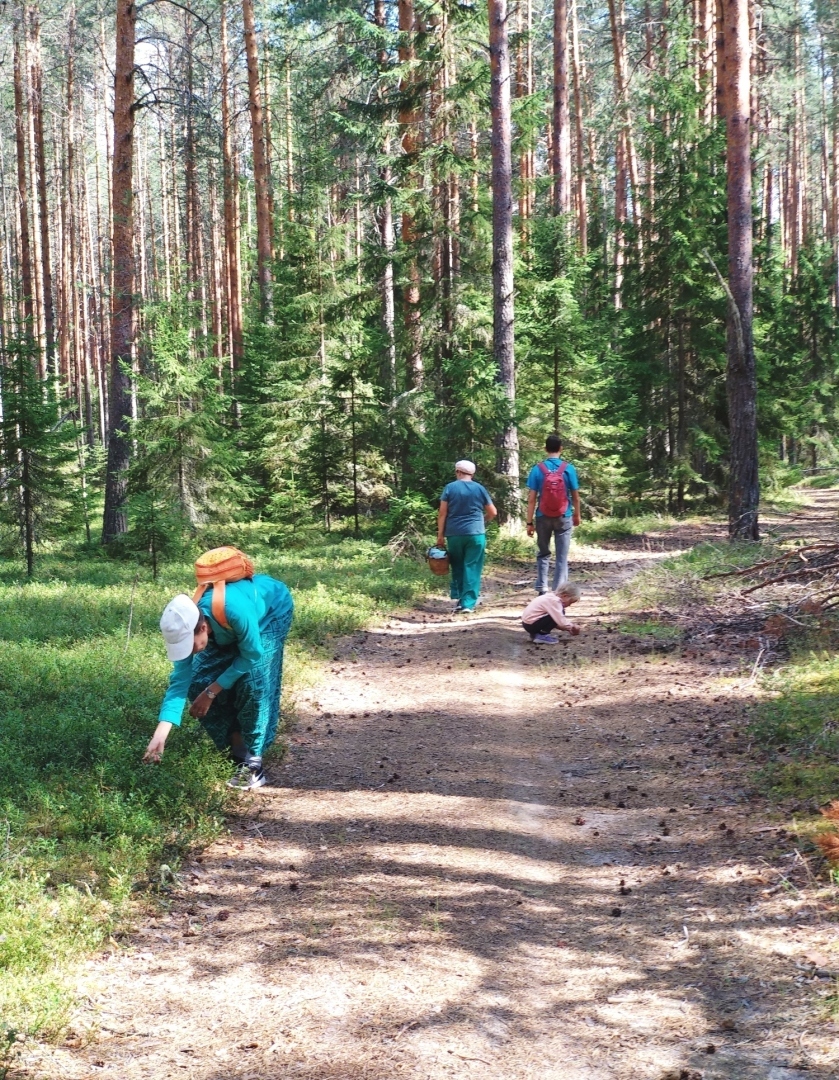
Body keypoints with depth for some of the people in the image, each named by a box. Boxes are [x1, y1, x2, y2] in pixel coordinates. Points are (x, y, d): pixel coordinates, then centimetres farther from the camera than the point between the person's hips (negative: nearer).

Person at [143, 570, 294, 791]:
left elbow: (251, 656, -29)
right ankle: (237, 749, 5)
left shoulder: (235, 610, -45)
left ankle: (253, 762, -15)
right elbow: (180, 680, -23)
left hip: (272, 608, -5)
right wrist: (160, 735, -30)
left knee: (253, 680, -23)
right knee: (199, 682, -8)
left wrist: (211, 692, -25)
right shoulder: (186, 625, -27)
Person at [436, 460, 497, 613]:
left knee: (457, 567, 13)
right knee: (472, 568, 0)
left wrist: (440, 534, 2)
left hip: (454, 534, 0)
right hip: (475, 534, 0)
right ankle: (467, 603, -6)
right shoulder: (479, 488, 5)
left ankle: (459, 599, 11)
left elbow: (442, 513, -3)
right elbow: (493, 512, 9)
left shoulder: (449, 488, 1)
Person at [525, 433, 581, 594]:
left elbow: (531, 498, -6)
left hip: (543, 518, 1)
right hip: (564, 518, 0)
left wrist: (529, 522, -2)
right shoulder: (568, 468, -4)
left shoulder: (537, 469, -5)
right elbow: (575, 495, 3)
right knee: (562, 557, 4)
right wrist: (577, 515, 17)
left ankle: (542, 589, 8)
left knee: (543, 554, 15)